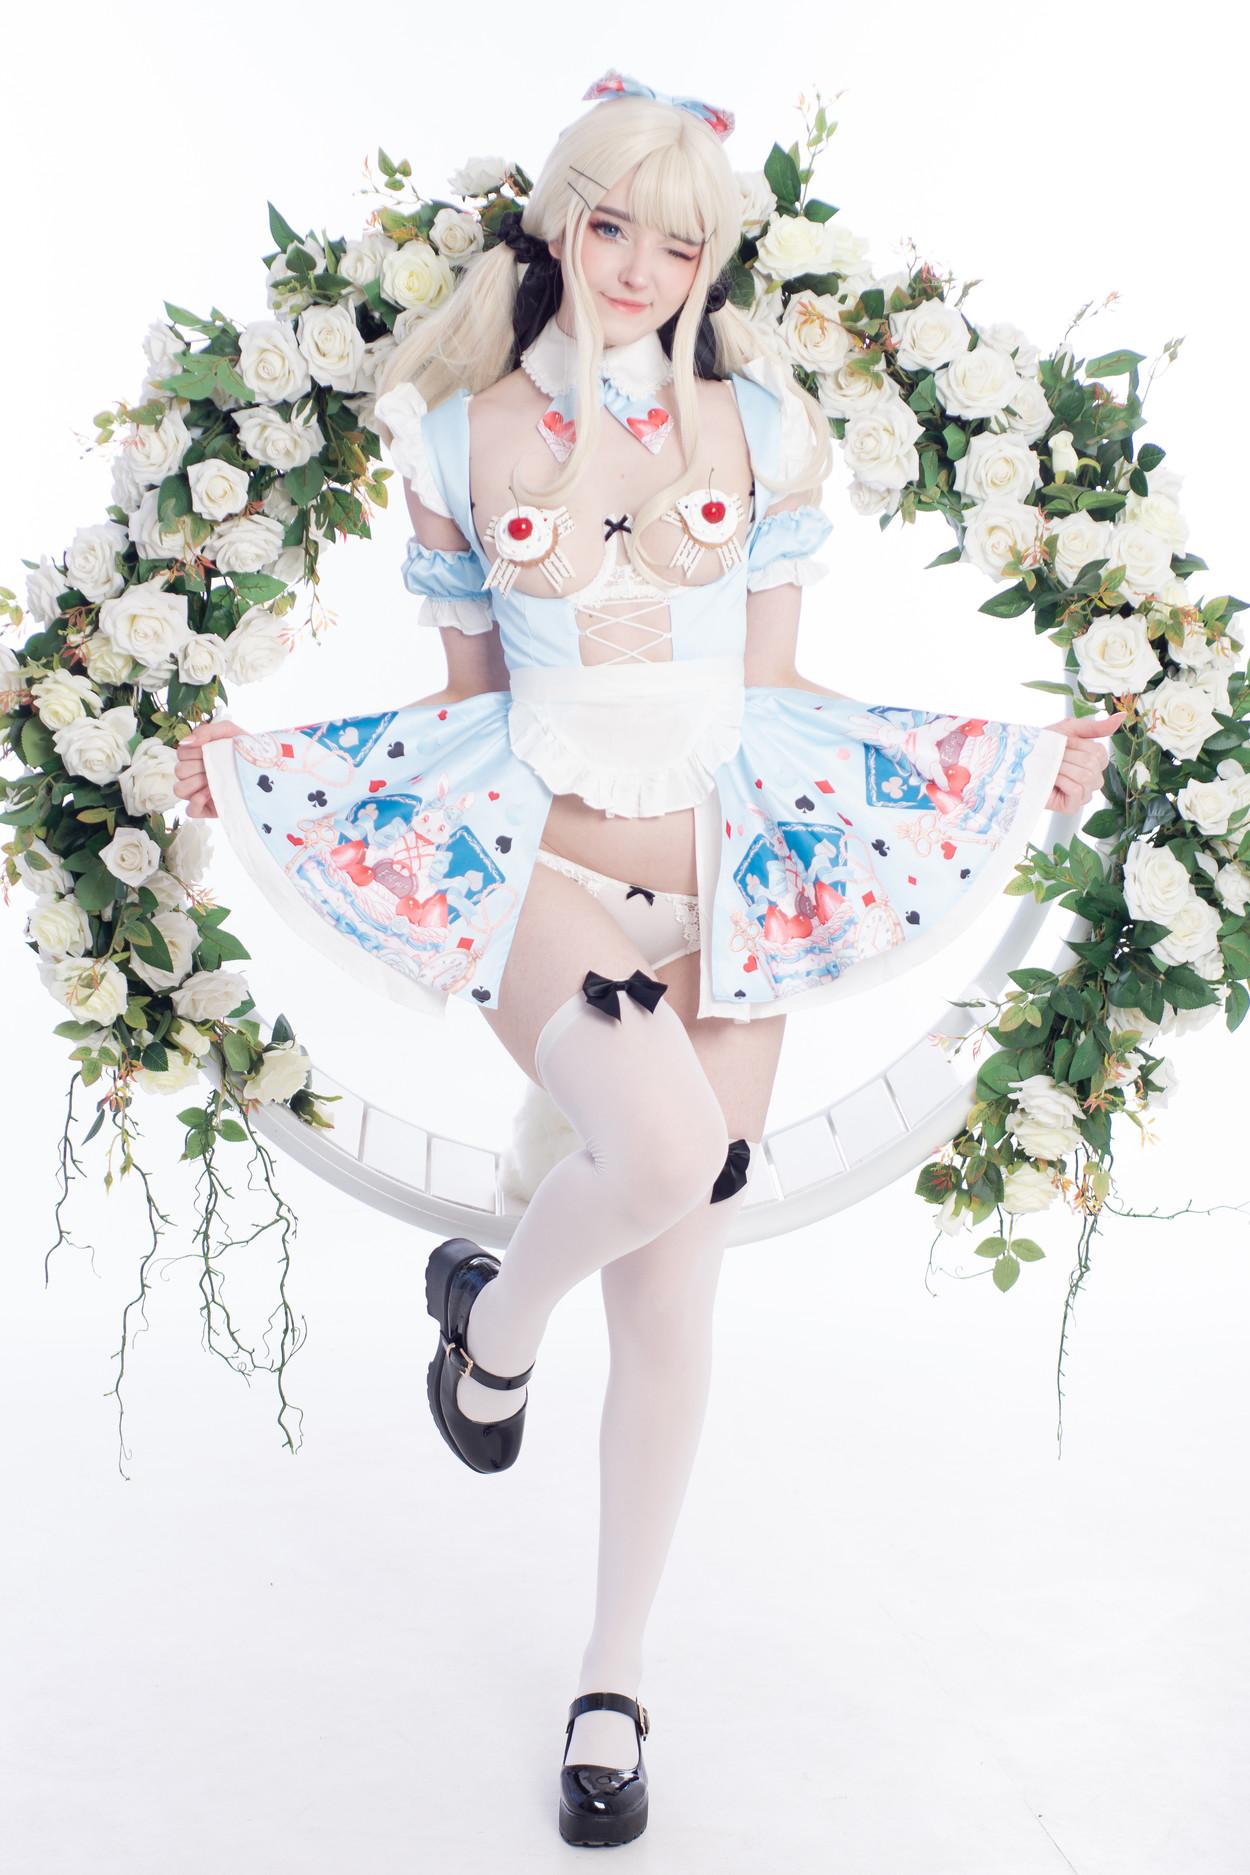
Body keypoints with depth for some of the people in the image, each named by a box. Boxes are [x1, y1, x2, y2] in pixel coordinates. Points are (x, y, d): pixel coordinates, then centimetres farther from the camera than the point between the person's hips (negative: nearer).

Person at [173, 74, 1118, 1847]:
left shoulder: (760, 424, 7)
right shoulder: (459, 436, 6)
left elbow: (776, 691, 9)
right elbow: (468, 700, 11)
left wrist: (1019, 763, 6)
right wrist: (250, 763, 3)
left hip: (729, 880, 2)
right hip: (537, 863, -1)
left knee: (673, 1308, 4)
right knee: (667, 1152, -32)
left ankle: (614, 1682, 27)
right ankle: (494, 1317, 7)